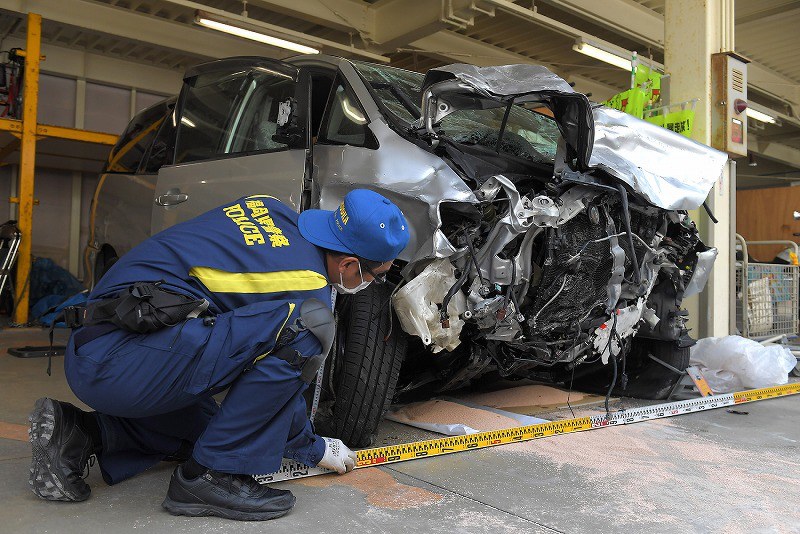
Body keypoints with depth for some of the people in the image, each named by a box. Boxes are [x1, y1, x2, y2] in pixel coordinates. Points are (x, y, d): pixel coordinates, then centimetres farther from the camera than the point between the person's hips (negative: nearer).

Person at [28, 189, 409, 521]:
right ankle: (212, 474, -11)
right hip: (124, 364, -9)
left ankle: (77, 433, 16)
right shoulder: (309, 289, -13)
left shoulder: (271, 208, 8)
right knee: (306, 327, -21)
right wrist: (316, 450, 21)